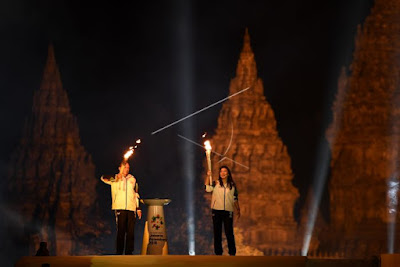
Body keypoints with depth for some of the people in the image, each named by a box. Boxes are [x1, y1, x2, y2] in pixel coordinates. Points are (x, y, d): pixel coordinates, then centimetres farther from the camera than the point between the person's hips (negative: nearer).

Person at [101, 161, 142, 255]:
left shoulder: (132, 179, 18)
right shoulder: (114, 179, 8)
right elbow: (103, 178, -8)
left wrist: (138, 208, 15)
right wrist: (116, 177, -21)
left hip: (131, 208, 3)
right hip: (120, 208, -3)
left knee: (131, 232, 0)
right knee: (121, 231, -6)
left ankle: (129, 253, 6)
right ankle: (119, 253, -2)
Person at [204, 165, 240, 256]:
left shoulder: (232, 185, 8)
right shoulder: (215, 183, 5)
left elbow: (235, 198, 14)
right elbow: (207, 188, -10)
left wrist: (238, 209, 10)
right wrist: (208, 176, -14)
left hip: (228, 211, 0)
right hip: (217, 211, 0)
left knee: (229, 232, -2)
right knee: (217, 232, 4)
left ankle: (232, 253, 7)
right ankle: (218, 252, 12)